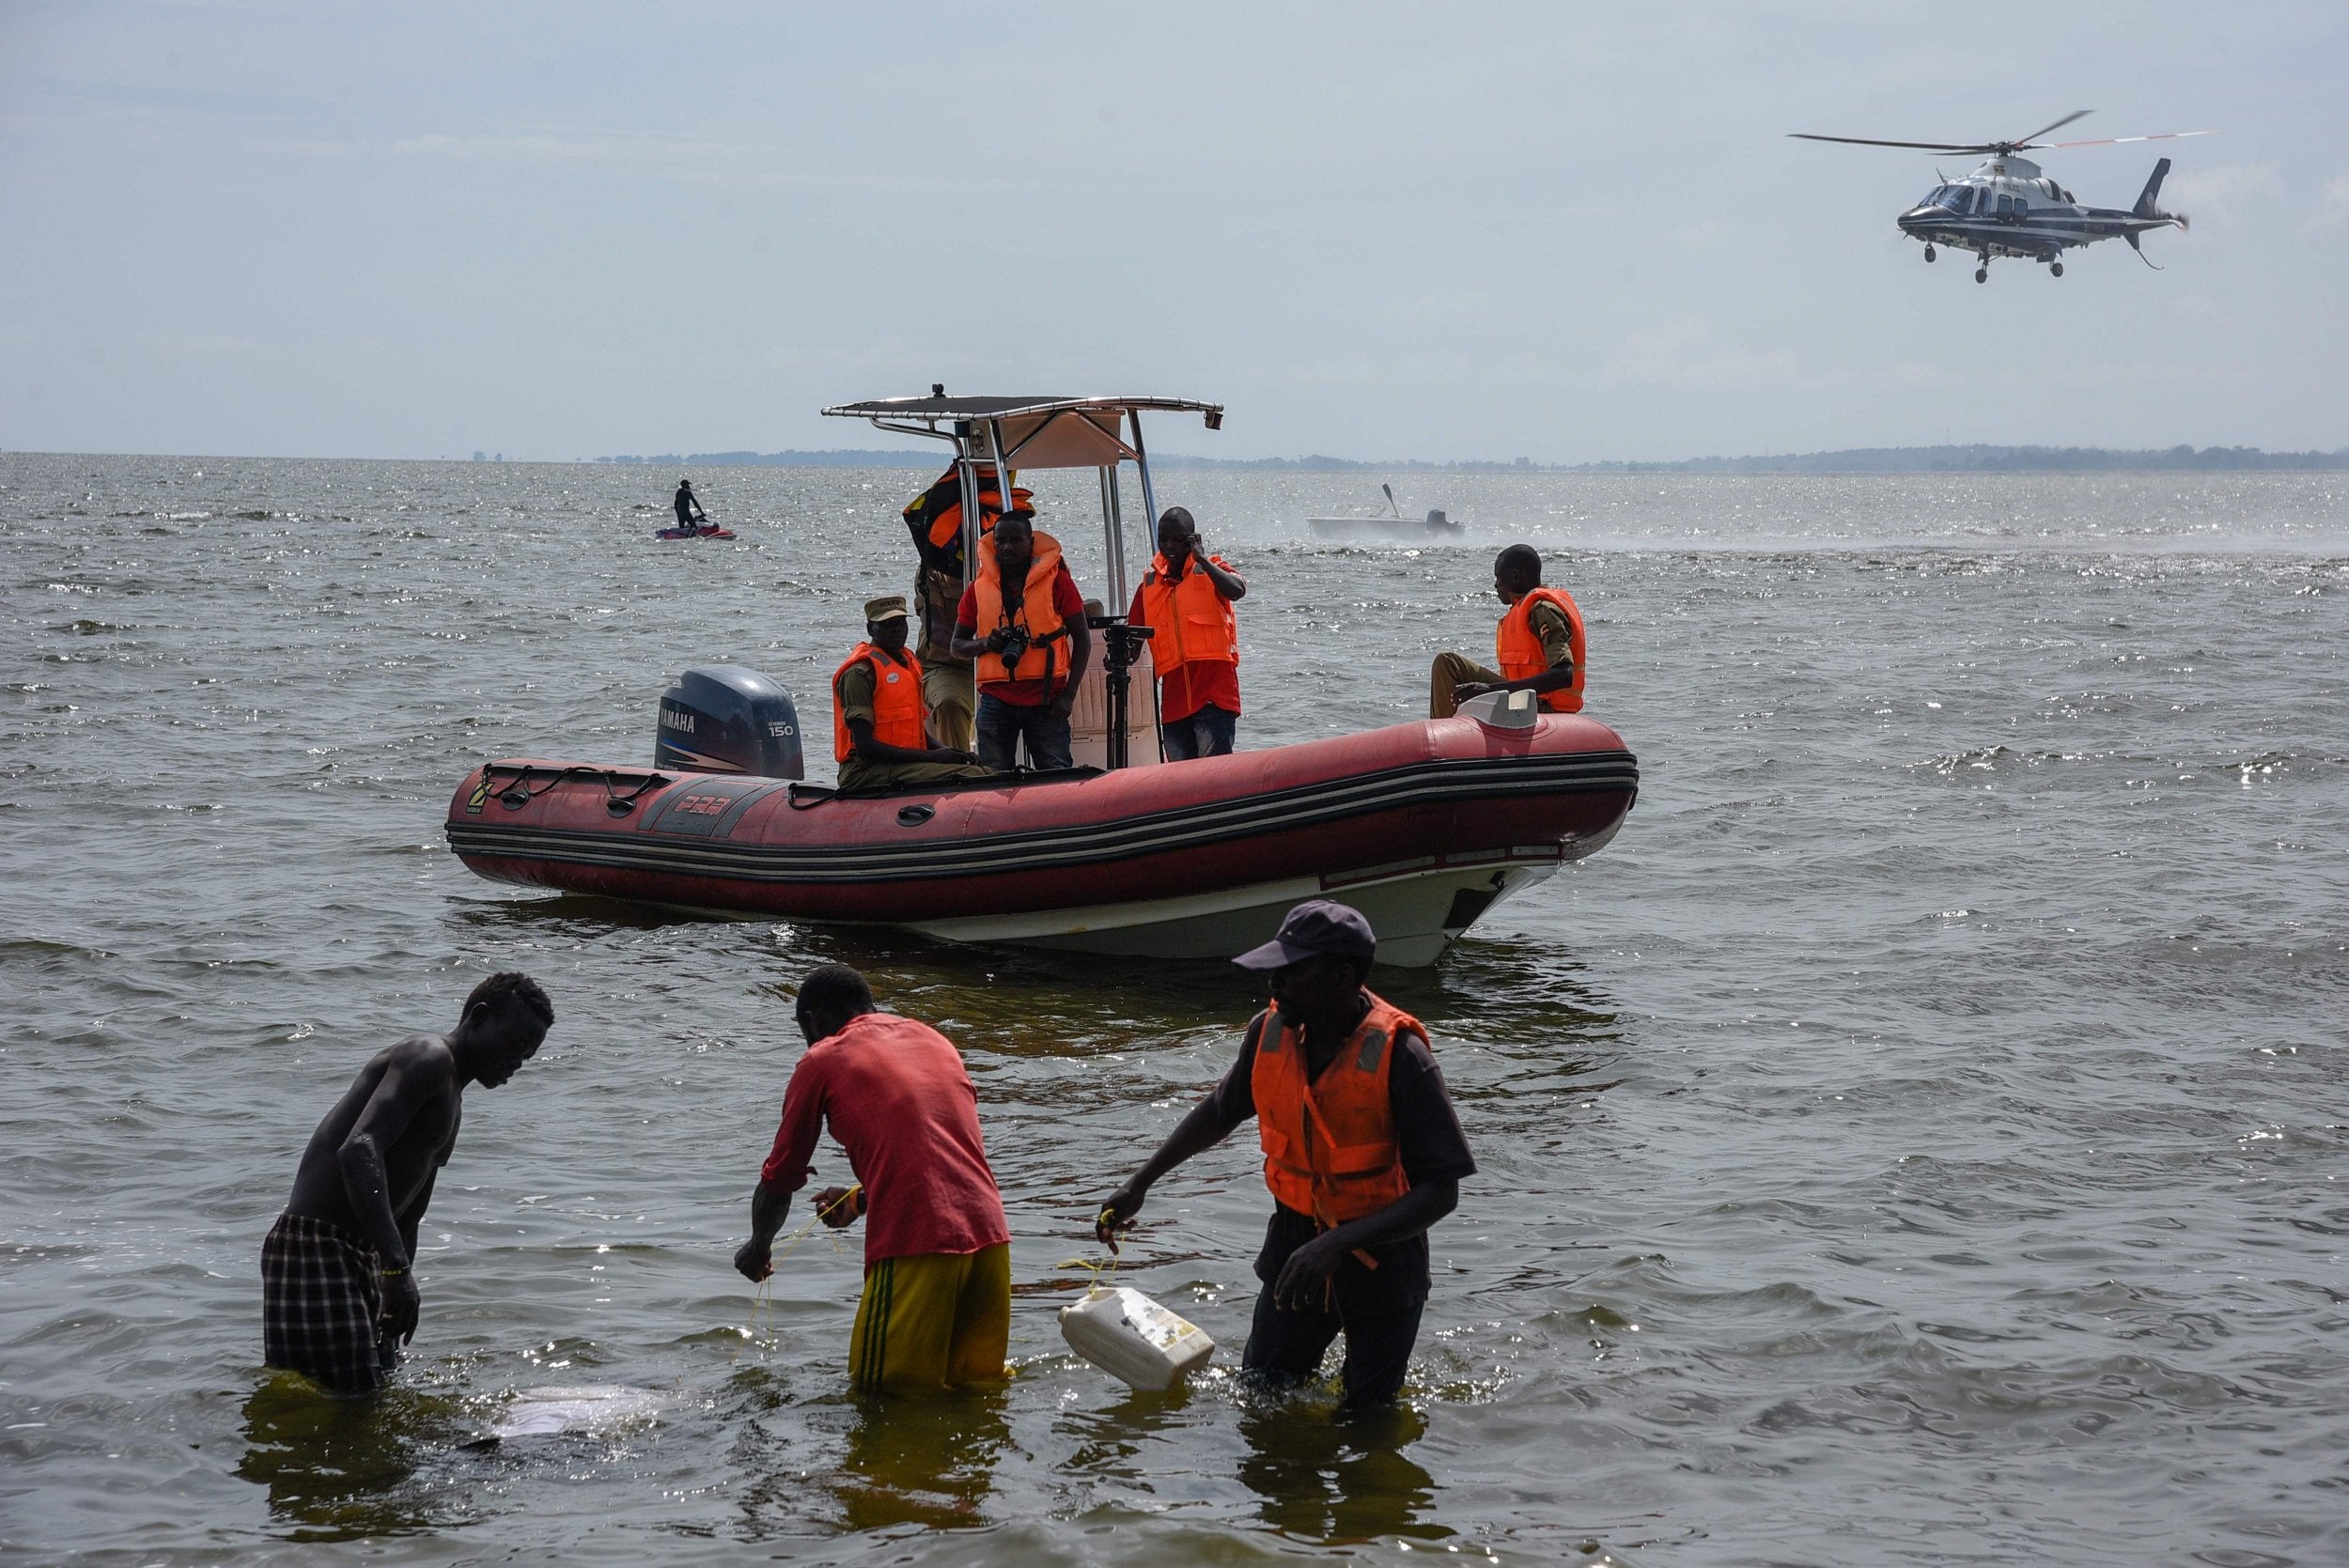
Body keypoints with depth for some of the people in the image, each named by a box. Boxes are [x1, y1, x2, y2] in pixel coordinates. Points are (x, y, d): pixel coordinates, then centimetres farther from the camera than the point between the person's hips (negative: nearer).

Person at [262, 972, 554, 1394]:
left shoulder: (450, 1105, 24)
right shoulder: (429, 1059, -10)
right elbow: (358, 1150, -27)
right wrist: (396, 1267, -34)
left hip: (361, 1258, 11)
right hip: (315, 1252, -11)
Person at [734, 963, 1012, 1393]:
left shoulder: (822, 1061, 6)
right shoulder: (935, 1040, 22)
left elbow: (779, 1183, 14)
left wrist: (758, 1247, 32)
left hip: (913, 1245, -6)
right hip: (989, 1232, 6)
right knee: (980, 1386, 17)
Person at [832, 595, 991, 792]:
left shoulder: (909, 663, 20)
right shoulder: (860, 672, -9)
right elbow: (865, 746, -16)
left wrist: (945, 751, 5)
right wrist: (931, 756, -17)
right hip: (869, 772, -9)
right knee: (970, 775, -26)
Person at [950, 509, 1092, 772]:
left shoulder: (1056, 581, 3)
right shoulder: (979, 589, 10)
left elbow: (1082, 640, 6)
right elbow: (957, 645, 16)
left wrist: (1068, 695, -3)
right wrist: (985, 644, -7)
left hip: (1046, 701, -2)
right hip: (996, 700, 2)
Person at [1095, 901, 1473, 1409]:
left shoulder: (1399, 1057, -26)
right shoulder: (1272, 1032, -9)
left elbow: (1440, 1191, -26)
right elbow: (1220, 1112, 13)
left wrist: (1338, 1244, -35)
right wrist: (1139, 1184, 13)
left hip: (1379, 1255, -5)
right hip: (1294, 1248, 5)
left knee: (1367, 1418, 8)